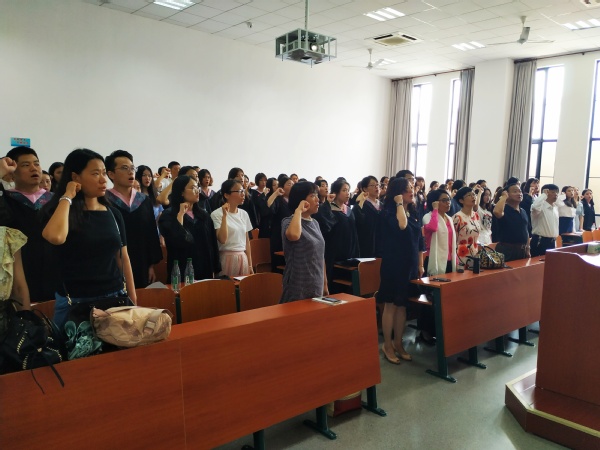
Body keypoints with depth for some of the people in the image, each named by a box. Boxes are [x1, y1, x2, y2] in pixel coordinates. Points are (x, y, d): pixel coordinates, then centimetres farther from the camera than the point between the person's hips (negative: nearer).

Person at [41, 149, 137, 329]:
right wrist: (67, 197, -16)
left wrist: (133, 300, 6)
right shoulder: (60, 211, -6)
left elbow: (123, 258, 8)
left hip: (115, 298, 4)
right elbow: (55, 237, -30)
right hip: (75, 302, -3)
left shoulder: (113, 213, 5)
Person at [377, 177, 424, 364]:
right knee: (391, 305, 1)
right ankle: (387, 345, 13)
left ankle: (398, 343, 23)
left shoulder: (413, 213, 10)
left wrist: (420, 265, 12)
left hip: (410, 265, 7)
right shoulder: (388, 212, -10)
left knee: (402, 305, 12)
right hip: (394, 265, -7)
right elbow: (401, 226, -31)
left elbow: (419, 240, 14)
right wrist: (399, 204, -18)